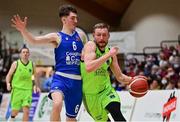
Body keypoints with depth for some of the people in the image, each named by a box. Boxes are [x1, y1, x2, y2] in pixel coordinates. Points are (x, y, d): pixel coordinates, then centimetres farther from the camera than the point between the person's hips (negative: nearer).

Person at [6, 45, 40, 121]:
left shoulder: (32, 65, 7)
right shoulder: (16, 63, 0)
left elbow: (34, 76, 22)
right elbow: (9, 75, 0)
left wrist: (36, 86, 20)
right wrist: (8, 83, -16)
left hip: (28, 90, 1)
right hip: (17, 89, -1)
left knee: (26, 110, -13)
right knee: (16, 110, 5)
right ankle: (12, 116, 37)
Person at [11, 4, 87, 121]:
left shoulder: (81, 35, 13)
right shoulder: (56, 37, 1)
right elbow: (34, 40, -12)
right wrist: (23, 30, -30)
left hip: (77, 82, 4)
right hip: (61, 77, -4)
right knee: (57, 104, -34)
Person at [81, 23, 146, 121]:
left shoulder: (110, 52, 1)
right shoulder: (90, 45, -16)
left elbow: (119, 76, 9)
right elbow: (88, 68, -34)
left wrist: (132, 80, -11)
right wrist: (108, 55, -32)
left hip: (106, 89, 3)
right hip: (90, 94, -3)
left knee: (115, 110, -25)